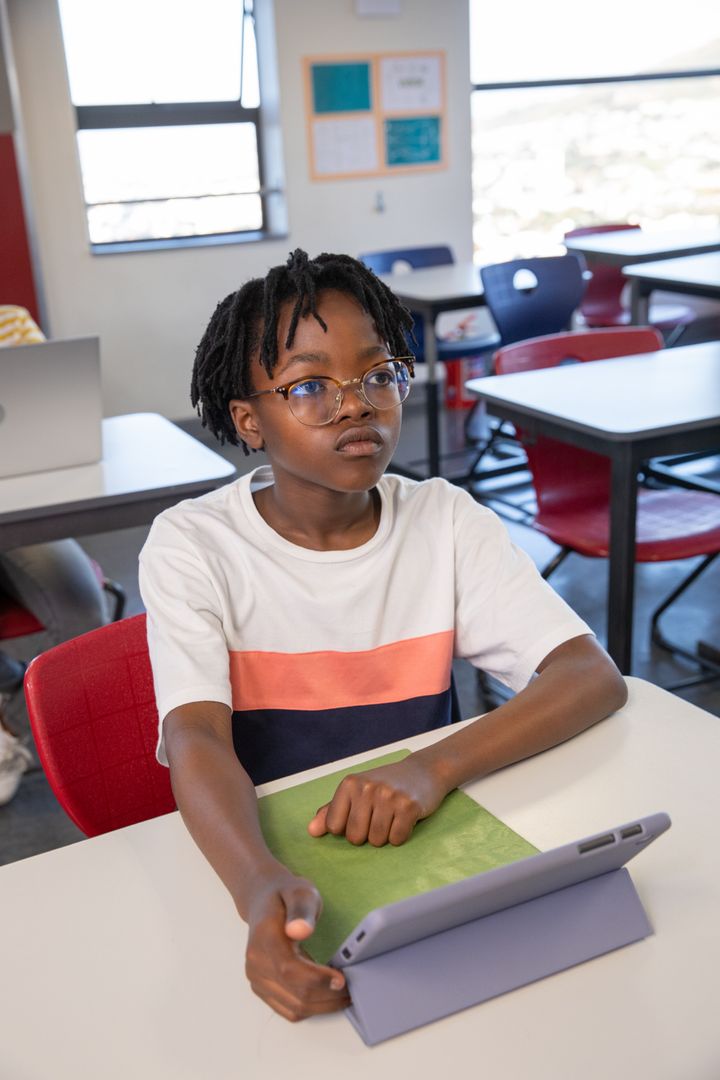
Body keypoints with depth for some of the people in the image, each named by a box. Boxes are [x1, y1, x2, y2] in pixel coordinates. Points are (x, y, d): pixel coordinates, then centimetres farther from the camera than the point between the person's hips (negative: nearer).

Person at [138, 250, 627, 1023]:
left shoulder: (444, 520, -2)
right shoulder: (191, 545, -8)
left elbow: (594, 678, -11)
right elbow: (197, 741, -21)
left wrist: (434, 767, -28)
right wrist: (262, 887, -42)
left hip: (423, 848, 2)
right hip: (262, 863, -1)